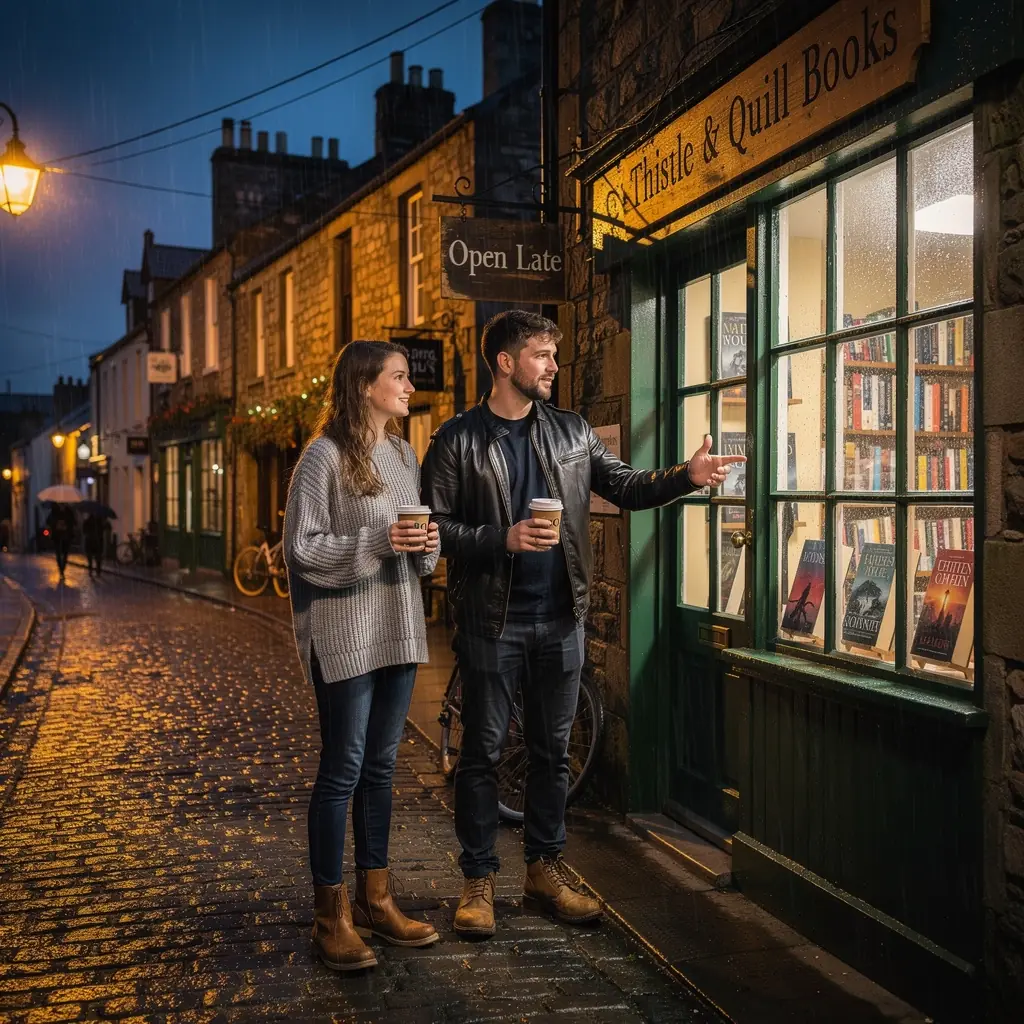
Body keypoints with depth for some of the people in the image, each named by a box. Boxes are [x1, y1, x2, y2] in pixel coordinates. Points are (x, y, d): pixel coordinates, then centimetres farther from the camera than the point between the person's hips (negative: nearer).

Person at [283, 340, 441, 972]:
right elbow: (302, 547, -11)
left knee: (382, 765, 12)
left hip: (398, 627, 7)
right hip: (344, 629, -6)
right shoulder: (326, 455, -8)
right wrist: (376, 543, -20)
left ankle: (376, 900, 24)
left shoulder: (405, 455, 13)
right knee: (342, 767, -1)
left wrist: (426, 542, -5)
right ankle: (332, 914, 11)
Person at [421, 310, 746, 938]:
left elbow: (625, 487, 9)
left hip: (561, 619, 4)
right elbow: (436, 525, -7)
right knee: (484, 752, 5)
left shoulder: (571, 432, 8)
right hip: (492, 621, -4)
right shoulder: (459, 440, -4)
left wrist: (686, 477, -6)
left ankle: (545, 869, 27)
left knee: (553, 750, 12)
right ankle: (479, 879, 19)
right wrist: (503, 539, -20)